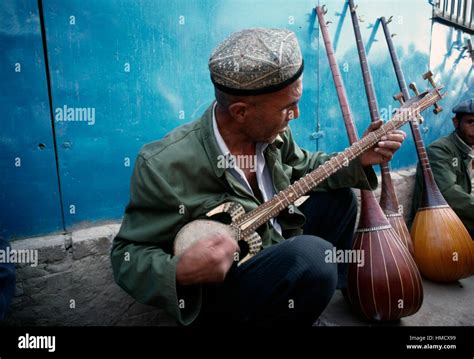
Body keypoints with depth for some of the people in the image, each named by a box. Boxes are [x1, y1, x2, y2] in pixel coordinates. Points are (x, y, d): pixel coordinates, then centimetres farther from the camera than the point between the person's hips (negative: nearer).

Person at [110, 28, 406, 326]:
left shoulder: (272, 132, -10)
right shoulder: (165, 166, -29)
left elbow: (303, 168, 10)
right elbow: (127, 255, -19)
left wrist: (358, 160, -3)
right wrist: (181, 273, -39)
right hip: (215, 288, -7)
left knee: (337, 197, 10)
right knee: (312, 255, -33)